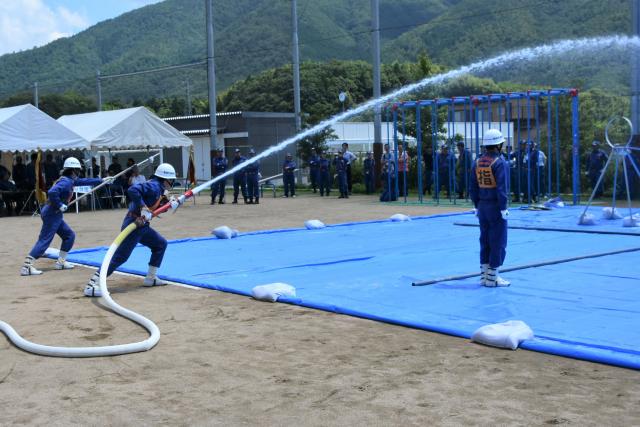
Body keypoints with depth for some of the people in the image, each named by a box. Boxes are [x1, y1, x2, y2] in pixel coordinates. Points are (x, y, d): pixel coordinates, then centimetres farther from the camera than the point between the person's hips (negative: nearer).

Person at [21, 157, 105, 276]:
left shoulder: (69, 180, 13)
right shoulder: (66, 182, -16)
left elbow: (84, 181, 26)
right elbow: (52, 192, -31)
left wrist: (101, 180, 29)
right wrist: (60, 205, -22)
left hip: (54, 214, 10)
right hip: (52, 214, -10)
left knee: (69, 235, 15)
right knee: (44, 240, -13)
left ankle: (61, 262, 20)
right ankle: (26, 266, -18)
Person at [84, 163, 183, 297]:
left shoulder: (158, 188, 16)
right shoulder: (153, 186, -13)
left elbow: (157, 207, 23)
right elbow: (133, 190, -27)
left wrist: (173, 204, 11)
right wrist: (143, 209, -28)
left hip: (142, 226, 11)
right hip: (133, 225, -11)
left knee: (161, 244, 20)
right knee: (120, 256, -15)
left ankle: (151, 278, 24)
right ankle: (92, 285, -19)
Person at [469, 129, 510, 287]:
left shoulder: (477, 162, 7)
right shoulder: (500, 162, -14)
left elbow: (472, 187, 10)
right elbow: (502, 188, -19)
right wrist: (503, 208, -13)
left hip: (482, 207, 7)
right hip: (495, 207, -7)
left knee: (485, 240, 14)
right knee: (498, 242, 0)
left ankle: (484, 275, 18)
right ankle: (492, 277, 2)